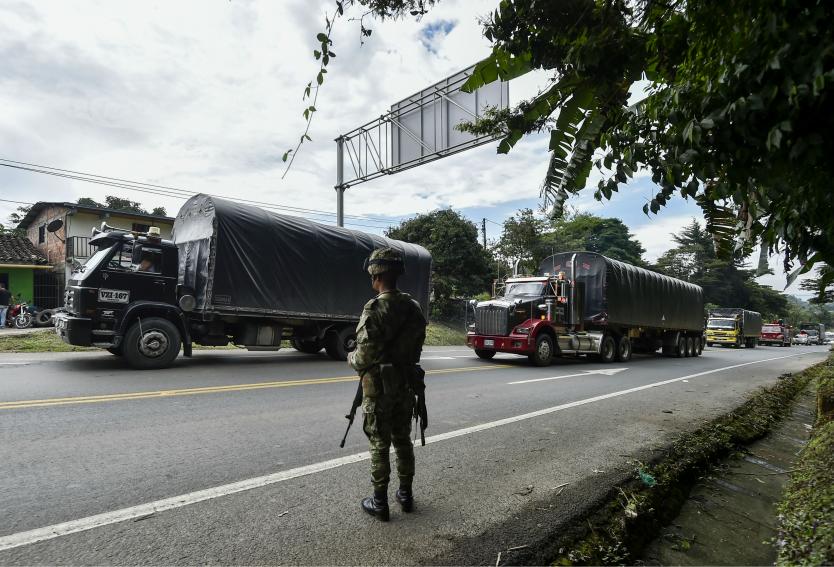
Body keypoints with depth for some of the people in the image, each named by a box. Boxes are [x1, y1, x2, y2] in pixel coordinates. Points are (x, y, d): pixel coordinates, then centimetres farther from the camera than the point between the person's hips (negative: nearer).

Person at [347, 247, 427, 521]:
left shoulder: (375, 309, -20)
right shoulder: (414, 307, 1)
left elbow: (365, 354, -21)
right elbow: (417, 347, 7)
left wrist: (351, 359, 0)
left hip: (378, 385, -6)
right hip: (406, 383, 6)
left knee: (379, 444, 6)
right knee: (403, 439, 18)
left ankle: (379, 502, 18)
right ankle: (405, 494, 30)